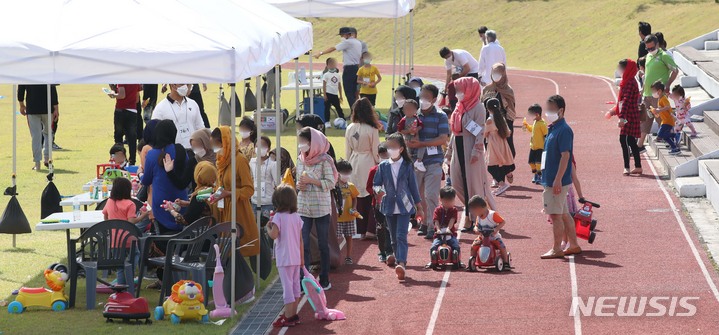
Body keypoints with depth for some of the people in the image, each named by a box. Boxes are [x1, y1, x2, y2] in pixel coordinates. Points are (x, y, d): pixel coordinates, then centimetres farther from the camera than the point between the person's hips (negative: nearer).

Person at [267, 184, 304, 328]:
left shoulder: (279, 217, -12)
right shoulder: (297, 216, 6)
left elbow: (274, 234, -24)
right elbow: (300, 239, 9)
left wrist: (268, 227, -3)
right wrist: (302, 257, 16)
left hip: (284, 258, -6)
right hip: (296, 257, 6)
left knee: (287, 287, -6)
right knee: (295, 286, 15)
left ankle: (288, 317, -6)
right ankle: (293, 314, 24)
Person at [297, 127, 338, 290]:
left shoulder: (324, 160, -9)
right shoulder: (300, 160, 9)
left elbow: (331, 183, -12)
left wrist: (311, 181, -18)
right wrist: (299, 185, -5)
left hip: (321, 207, -4)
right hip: (303, 207, 4)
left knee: (323, 244, 6)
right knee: (303, 245, -2)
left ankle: (324, 280, 15)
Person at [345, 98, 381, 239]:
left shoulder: (350, 129, -1)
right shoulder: (372, 129, -14)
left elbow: (347, 151, 7)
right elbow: (376, 151, -8)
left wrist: (349, 166, 18)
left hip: (355, 164, 4)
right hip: (369, 164, -4)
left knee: (359, 198, 10)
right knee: (372, 197, 4)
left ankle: (362, 230, 14)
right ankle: (370, 229, -1)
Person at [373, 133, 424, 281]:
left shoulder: (407, 166, 0)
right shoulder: (383, 166, 4)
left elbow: (413, 186, 5)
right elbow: (376, 183, 6)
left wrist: (419, 207, 8)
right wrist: (378, 191, -20)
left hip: (404, 206, -3)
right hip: (389, 206, 3)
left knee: (401, 236, -15)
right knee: (394, 237, 12)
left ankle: (401, 263, -27)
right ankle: (398, 258, 28)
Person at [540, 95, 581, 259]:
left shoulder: (564, 130, -15)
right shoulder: (552, 129, 15)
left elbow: (565, 155, -21)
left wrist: (558, 179, -24)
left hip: (558, 182, -10)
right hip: (551, 180, 10)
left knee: (555, 215, -6)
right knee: (564, 214, 14)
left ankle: (557, 249, -1)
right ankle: (573, 245, 20)